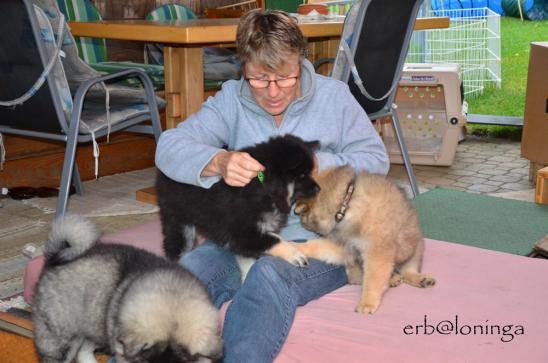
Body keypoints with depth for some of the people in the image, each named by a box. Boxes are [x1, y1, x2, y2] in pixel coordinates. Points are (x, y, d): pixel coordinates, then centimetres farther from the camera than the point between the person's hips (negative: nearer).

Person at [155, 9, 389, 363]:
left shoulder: (333, 95, 3)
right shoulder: (231, 99, 6)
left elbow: (376, 159, 4)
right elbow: (169, 147, -5)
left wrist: (317, 165, -14)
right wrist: (218, 162, -27)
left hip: (318, 239, -2)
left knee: (270, 274, -36)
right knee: (191, 268, -30)